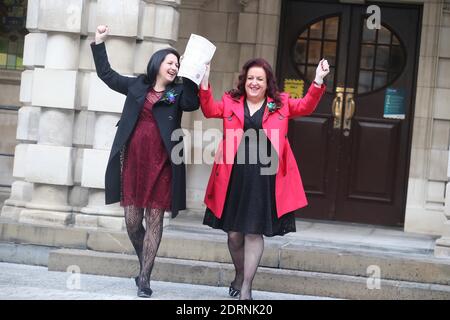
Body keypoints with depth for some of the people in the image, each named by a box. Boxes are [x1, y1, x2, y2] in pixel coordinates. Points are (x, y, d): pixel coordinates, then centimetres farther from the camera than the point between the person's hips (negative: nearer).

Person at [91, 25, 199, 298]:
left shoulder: (178, 92, 7)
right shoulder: (137, 85, 12)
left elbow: (192, 104, -14)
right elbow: (106, 74, 21)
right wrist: (99, 43, 18)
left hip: (161, 163, -2)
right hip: (133, 160, 2)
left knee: (154, 220, -2)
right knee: (132, 220, 3)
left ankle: (144, 278, 1)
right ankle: (145, 265, 25)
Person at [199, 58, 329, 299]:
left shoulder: (281, 104, 9)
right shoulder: (231, 102, 9)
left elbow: (306, 106, 1)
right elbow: (209, 110, -2)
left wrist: (318, 82, -12)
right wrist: (204, 84, -15)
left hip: (265, 178, -1)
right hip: (234, 176, 1)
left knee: (254, 232, -1)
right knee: (234, 232, 9)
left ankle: (246, 288, 6)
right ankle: (239, 275, 33)